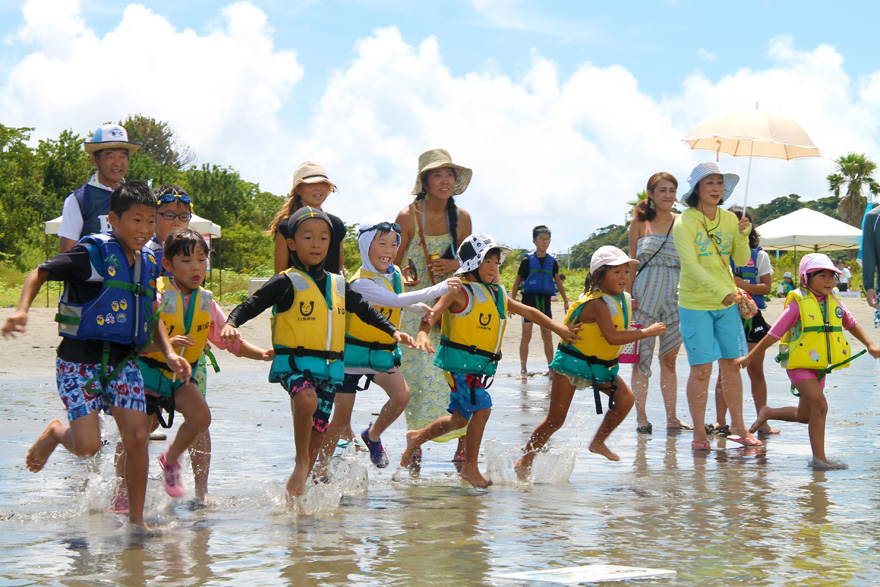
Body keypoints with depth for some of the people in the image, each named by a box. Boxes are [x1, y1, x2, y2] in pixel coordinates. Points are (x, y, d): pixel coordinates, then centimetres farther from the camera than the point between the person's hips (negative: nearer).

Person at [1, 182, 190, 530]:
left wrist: (169, 352, 10)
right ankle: (56, 433, 25)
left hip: (123, 361, 6)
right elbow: (41, 272, -8)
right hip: (80, 359, -5)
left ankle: (136, 519, 6)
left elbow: (151, 316, 21)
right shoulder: (93, 253, -11)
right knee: (87, 446, -11)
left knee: (137, 437, -6)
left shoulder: (148, 264, 9)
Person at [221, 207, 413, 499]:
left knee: (317, 432, 7)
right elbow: (251, 305, -10)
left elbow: (365, 310, 25)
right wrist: (231, 323, -28)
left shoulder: (339, 286, 13)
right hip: (293, 362, -6)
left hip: (328, 367, 6)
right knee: (306, 399, -36)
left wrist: (393, 331, 16)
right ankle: (301, 464, -18)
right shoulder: (286, 283, -4)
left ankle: (295, 493, 22)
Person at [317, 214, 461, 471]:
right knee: (341, 420, -1)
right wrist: (439, 289, -45)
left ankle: (373, 435, 7)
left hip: (382, 354, 6)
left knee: (401, 394, -20)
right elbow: (395, 301, -40)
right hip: (354, 352, -6)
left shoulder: (394, 274, 1)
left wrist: (420, 308, 13)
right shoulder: (360, 283, -24)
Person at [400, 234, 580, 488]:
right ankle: (470, 467, -2)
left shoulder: (498, 293, 14)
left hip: (480, 366, 8)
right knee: (481, 408, -15)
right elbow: (433, 314, -21)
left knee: (461, 417, 14)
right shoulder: (461, 291, -10)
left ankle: (416, 438, 34)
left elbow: (528, 312, 23)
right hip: (460, 361, -8)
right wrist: (423, 333, -40)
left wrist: (557, 328, 20)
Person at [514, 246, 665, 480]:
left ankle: (598, 442, 5)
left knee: (625, 398, -13)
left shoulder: (624, 299, 3)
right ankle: (525, 461, 9)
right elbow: (612, 337, -34)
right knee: (555, 420, -4)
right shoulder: (598, 303, -25)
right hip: (572, 363, -8)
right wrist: (647, 332, -30)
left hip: (601, 366, 8)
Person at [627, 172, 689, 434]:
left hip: (675, 294, 2)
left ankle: (672, 417, 11)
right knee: (642, 355, -1)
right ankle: (641, 416, 4)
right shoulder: (640, 223, 3)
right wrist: (628, 295, -3)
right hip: (646, 292, -2)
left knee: (669, 358, 7)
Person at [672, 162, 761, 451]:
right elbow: (690, 264, -18)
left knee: (731, 364, 8)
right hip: (695, 304, -5)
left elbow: (742, 260, 8)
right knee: (701, 369, -6)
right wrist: (721, 290, -28)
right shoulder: (684, 222, -9)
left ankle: (738, 427, 19)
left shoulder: (729, 219, 7)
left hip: (727, 303, 5)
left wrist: (743, 235, -11)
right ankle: (699, 432, 3)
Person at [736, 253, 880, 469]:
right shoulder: (798, 304, -12)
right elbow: (773, 335, -7)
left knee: (804, 415, 15)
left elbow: (851, 324, 22)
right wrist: (750, 357, -2)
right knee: (820, 405, -20)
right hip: (799, 365, -7)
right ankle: (819, 458, -11)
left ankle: (769, 413, 41)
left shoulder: (834, 302, 5)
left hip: (820, 367, 7)